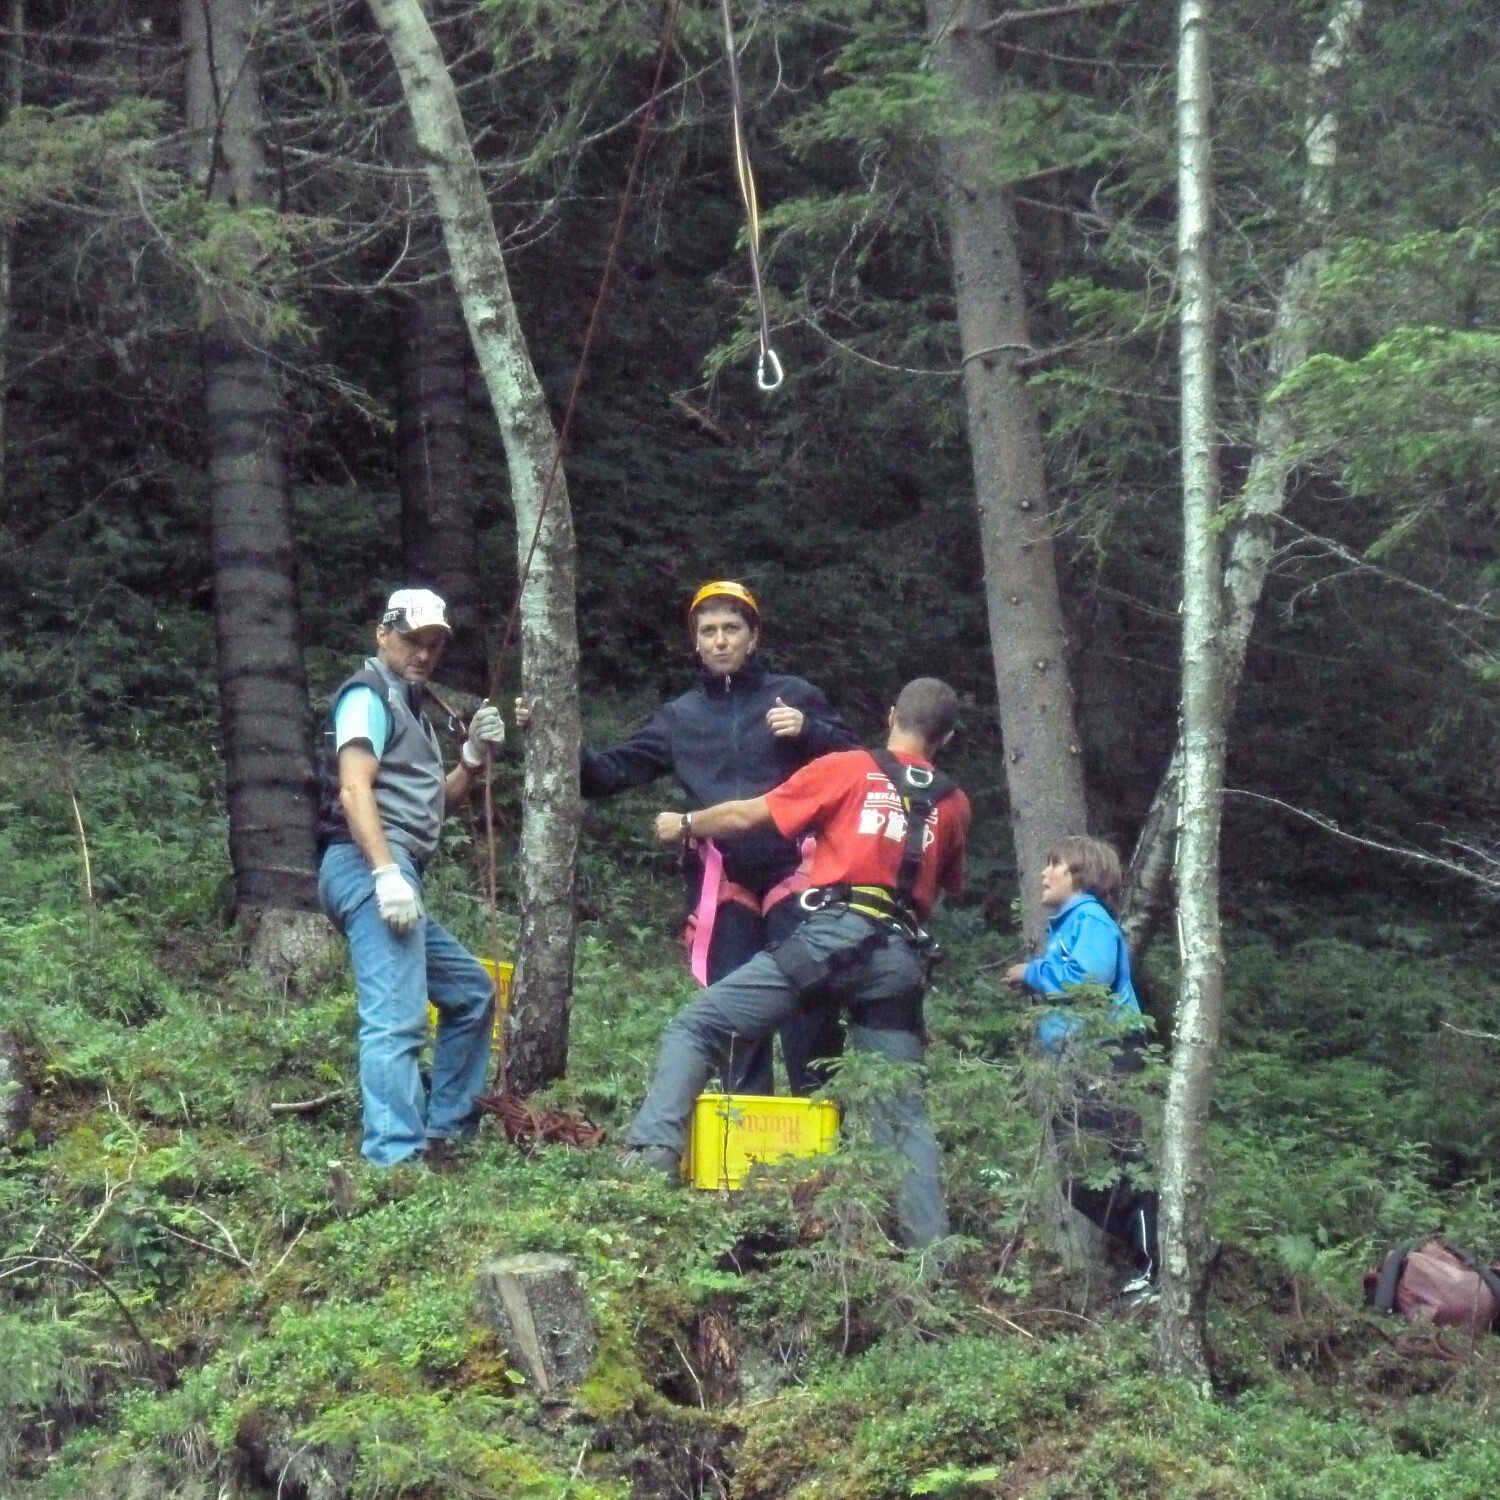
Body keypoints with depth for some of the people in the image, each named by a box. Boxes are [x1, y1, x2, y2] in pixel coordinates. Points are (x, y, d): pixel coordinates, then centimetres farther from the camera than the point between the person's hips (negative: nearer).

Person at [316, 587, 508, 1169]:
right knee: (397, 1017, -19)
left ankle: (443, 1130, 22)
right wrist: (388, 872, -27)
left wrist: (474, 757, 11)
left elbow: (434, 801, 30)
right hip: (371, 868, -10)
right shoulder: (369, 694, -3)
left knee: (472, 991, 20)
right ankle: (394, 1159, -26)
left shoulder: (410, 706, 26)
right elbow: (354, 788, -16)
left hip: (395, 875, 10)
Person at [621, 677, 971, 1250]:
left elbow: (745, 816, 12)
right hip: (902, 958, 4)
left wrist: (684, 824, 29)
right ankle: (930, 1245, 1)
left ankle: (653, 1151, -18)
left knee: (696, 1026, 1)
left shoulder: (848, 768, 9)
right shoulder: (953, 804, 19)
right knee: (903, 1110, 10)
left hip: (831, 937, -4)